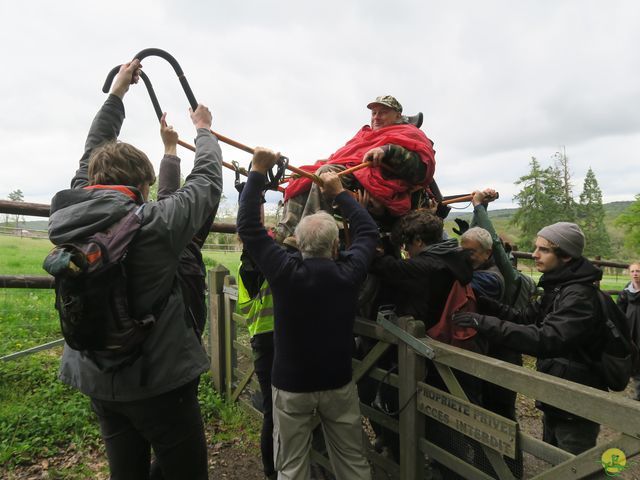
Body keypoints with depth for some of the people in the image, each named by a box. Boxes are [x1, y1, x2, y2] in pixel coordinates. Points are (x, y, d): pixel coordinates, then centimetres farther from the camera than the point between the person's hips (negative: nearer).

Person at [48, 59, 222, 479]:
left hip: (97, 379, 7)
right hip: (160, 380, -6)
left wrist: (116, 94, 18)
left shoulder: (72, 216, -5)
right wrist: (204, 131, 10)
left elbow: (91, 159, 10)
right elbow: (207, 182, -8)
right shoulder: (154, 223, -22)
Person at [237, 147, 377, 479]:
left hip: (291, 386, -1)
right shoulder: (348, 273, -14)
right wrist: (339, 192, 7)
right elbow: (368, 231, 3)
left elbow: (248, 225, -12)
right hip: (339, 384, 2)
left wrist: (257, 171, -7)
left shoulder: (285, 272, -19)